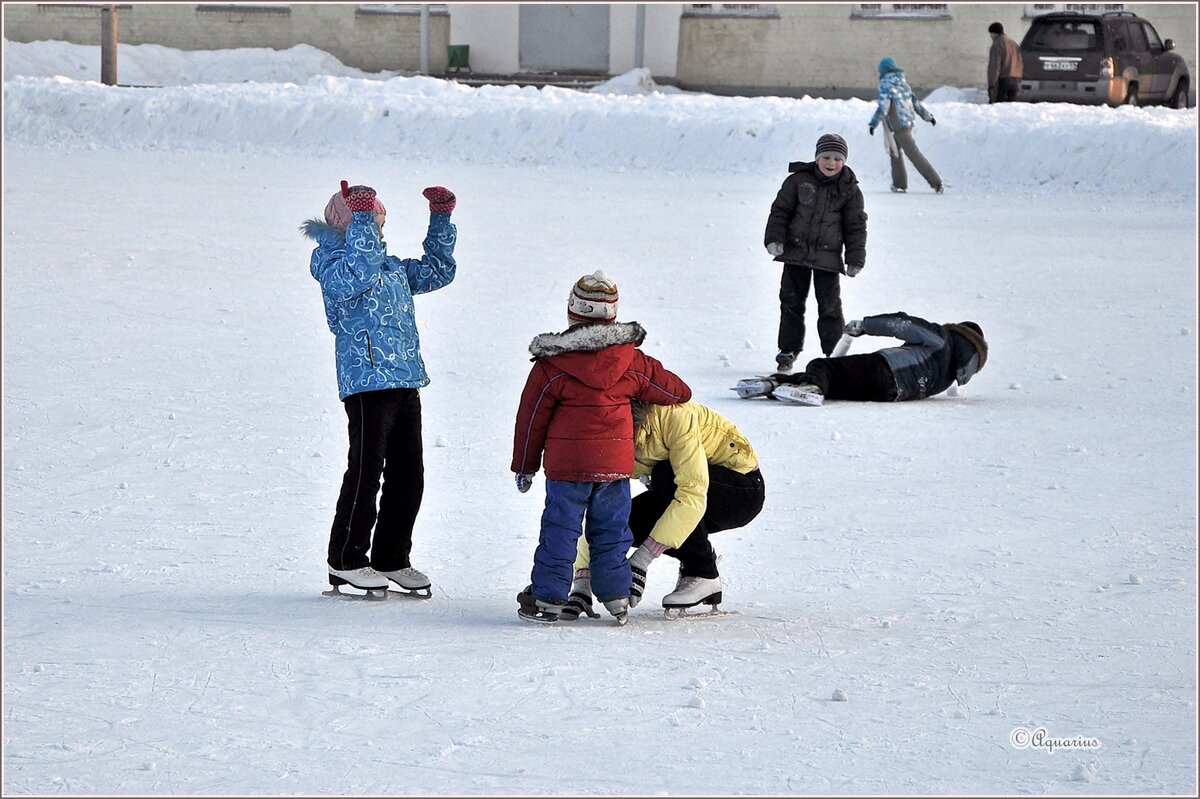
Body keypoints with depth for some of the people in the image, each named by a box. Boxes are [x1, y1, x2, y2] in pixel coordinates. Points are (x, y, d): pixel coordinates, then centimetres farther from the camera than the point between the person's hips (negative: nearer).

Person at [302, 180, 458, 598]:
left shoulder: (391, 266, 20)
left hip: (405, 382, 8)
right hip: (367, 381, -8)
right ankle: (346, 561, 4)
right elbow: (357, 274, -27)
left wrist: (441, 219, 27)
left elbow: (436, 270, 33)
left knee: (408, 475, 10)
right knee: (366, 471, -7)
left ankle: (392, 559, 20)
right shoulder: (334, 265, -5)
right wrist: (361, 217, -24)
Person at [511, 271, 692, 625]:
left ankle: (548, 598, 3)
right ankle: (616, 595, 14)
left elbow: (531, 419, 0)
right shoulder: (630, 361, 1)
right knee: (611, 529, 13)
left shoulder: (551, 365, -6)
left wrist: (524, 466, 10)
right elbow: (675, 390, 12)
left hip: (567, 463, -3)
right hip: (616, 461, 3)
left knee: (560, 528, 3)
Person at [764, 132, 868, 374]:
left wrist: (855, 260, -1)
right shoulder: (799, 180, -2)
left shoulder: (849, 190, 0)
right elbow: (780, 210, 3)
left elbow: (856, 226, 4)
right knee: (792, 303, 7)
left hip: (828, 257, -1)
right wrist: (774, 239, -8)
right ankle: (788, 350, 16)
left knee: (830, 307, -2)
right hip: (795, 252, 1)